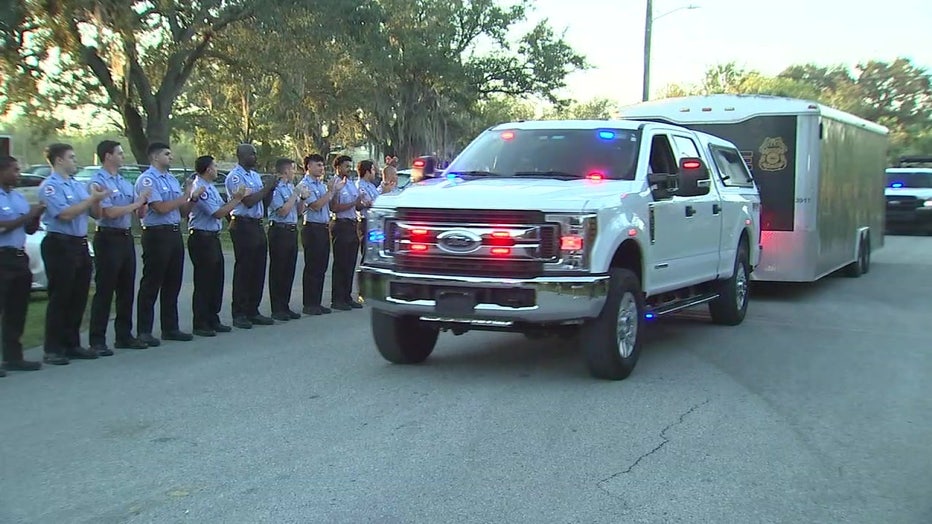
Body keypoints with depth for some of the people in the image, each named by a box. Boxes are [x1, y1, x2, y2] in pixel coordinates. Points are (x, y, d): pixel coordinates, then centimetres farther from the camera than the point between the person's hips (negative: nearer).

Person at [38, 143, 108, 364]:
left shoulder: (78, 185, 15)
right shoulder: (49, 186, -8)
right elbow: (65, 214, -19)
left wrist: (96, 200, -4)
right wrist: (91, 199, -13)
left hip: (80, 244, 7)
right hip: (59, 245, -7)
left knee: (78, 298, 10)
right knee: (59, 298, -3)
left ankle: (72, 344, 20)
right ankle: (53, 349, 4)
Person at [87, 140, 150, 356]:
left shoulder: (126, 182, 14)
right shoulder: (99, 182, -9)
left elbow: (139, 210, 13)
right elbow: (109, 212, -18)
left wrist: (142, 201, -7)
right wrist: (135, 204, -8)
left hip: (127, 237, 8)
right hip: (108, 238, -8)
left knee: (127, 289, 12)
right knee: (104, 291, -4)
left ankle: (124, 335, 21)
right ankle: (97, 340, 2)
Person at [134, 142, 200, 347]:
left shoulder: (172, 180, 16)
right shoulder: (147, 179, -8)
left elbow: (182, 211, 16)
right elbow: (161, 208, -18)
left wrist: (193, 199, -2)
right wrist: (185, 196, -8)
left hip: (175, 234, 8)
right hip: (157, 234, -8)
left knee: (172, 283, 12)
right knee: (151, 284, -3)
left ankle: (170, 328, 20)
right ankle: (144, 331, 4)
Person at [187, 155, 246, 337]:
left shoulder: (210, 188, 15)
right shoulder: (200, 188, -16)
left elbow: (223, 207, 11)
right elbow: (218, 213, -19)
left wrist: (235, 198, -3)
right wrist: (237, 199, -11)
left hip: (213, 238, 10)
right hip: (201, 238, -10)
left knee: (216, 280, 13)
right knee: (203, 282, -3)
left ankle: (213, 320, 22)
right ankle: (200, 324, 4)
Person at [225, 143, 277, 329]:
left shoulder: (255, 175, 17)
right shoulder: (235, 176, -10)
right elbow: (249, 201, -19)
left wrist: (270, 188, 0)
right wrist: (267, 187, -9)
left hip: (257, 225, 8)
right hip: (243, 225, -8)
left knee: (258, 270, 10)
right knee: (243, 270, -4)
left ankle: (252, 311, 18)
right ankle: (239, 314, 4)